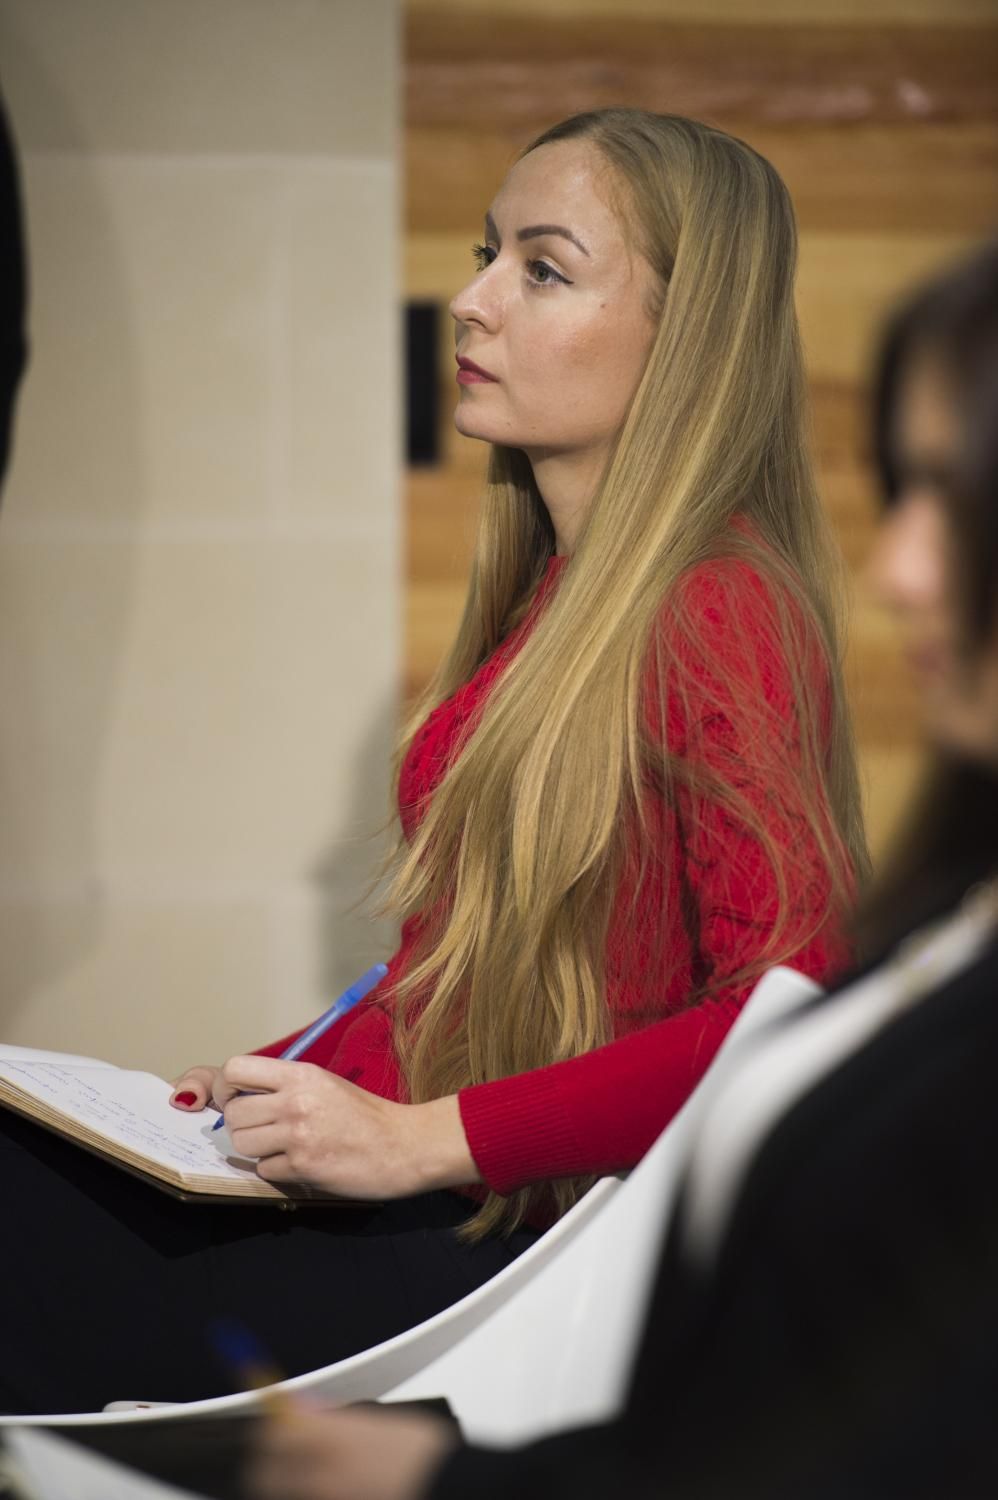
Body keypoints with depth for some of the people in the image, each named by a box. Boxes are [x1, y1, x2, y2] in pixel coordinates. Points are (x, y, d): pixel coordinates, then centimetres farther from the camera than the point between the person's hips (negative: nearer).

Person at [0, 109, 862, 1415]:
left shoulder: (718, 619, -13)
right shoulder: (555, 593, 14)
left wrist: (425, 1138, -20)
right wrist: (277, 1081, 8)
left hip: (540, 1243, -8)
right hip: (431, 1201, 8)